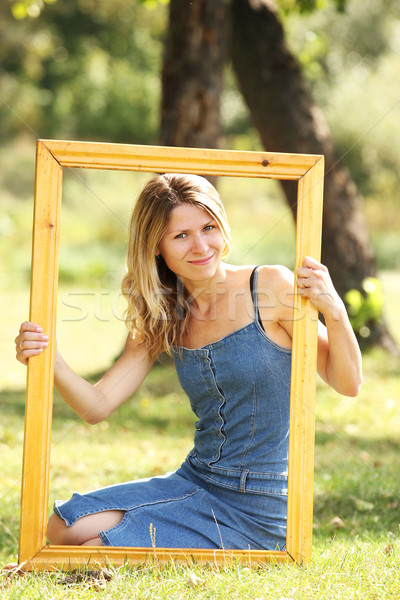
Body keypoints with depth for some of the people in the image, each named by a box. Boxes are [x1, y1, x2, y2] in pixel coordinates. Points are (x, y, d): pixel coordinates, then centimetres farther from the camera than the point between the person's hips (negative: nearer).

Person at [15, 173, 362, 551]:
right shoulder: (163, 321, 7)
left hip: (255, 507, -6)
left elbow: (347, 384, -8)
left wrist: (333, 311, -26)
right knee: (64, 526, -9)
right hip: (194, 483, 6)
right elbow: (98, 406, 0)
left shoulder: (270, 287, -8)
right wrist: (51, 363, -20)